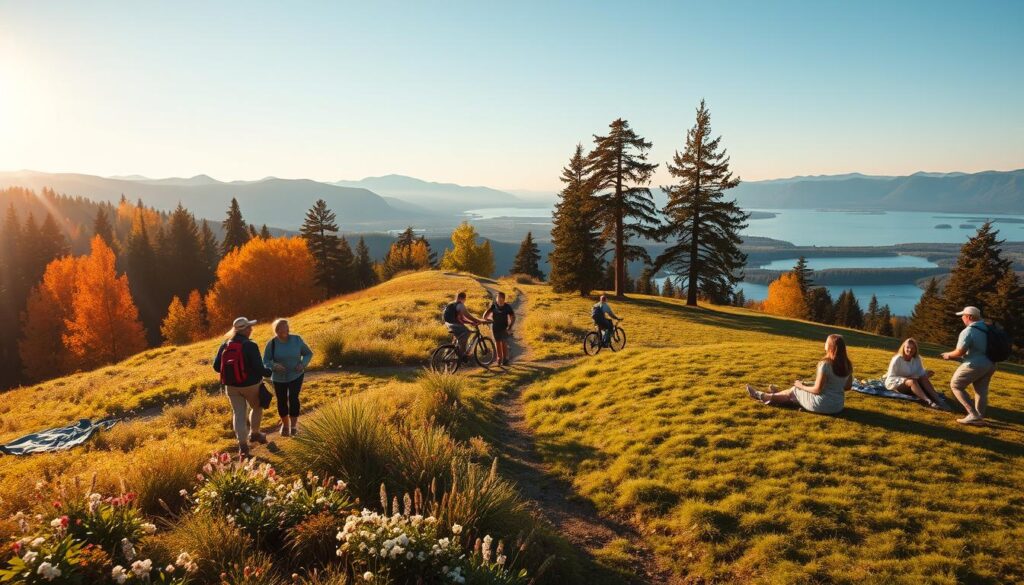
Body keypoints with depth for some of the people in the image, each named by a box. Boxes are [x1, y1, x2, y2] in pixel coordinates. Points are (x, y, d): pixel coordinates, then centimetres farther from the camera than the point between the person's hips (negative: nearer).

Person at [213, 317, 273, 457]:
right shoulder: (251, 346, -19)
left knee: (238, 413, 10)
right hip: (250, 384, -4)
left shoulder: (225, 345, -2)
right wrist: (268, 372, 0)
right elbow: (258, 368, -21)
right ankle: (254, 433, 34)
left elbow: (216, 366, 1)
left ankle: (242, 444, 7)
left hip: (231, 386, 4)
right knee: (256, 407, 22)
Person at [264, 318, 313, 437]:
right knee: (282, 401, 9)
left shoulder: (297, 340, -12)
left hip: (296, 375, -1)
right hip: (279, 377, 1)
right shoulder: (271, 344, -13)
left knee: (293, 398, -15)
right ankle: (285, 424, 34)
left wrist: (303, 364, -20)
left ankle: (294, 425, 4)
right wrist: (274, 366, -30)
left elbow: (308, 353, -1)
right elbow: (265, 361, -9)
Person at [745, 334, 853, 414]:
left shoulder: (826, 364, -22)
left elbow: (817, 390, -19)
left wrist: (801, 386, -4)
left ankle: (763, 396, 34)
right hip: (838, 405, 6)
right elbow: (848, 386, 11)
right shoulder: (847, 365, 0)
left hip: (822, 405, -6)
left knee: (793, 391, 15)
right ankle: (776, 396, 47)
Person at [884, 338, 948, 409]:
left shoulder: (917, 358, -1)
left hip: (910, 383, 6)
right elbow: (891, 378, -18)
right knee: (912, 381, -34)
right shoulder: (897, 359, -18)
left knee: (924, 379, -21)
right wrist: (906, 379, -28)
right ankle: (929, 402, -51)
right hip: (894, 383, -6)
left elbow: (921, 373, -1)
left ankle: (938, 400, -35)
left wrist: (926, 373, -23)